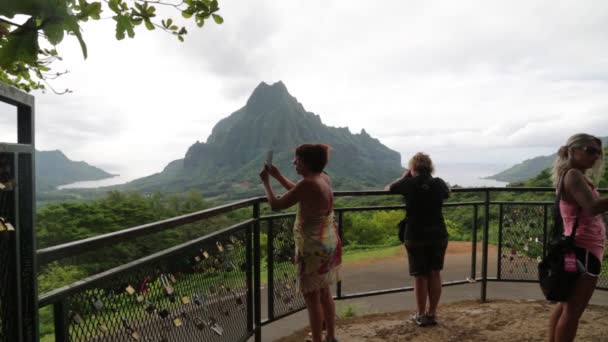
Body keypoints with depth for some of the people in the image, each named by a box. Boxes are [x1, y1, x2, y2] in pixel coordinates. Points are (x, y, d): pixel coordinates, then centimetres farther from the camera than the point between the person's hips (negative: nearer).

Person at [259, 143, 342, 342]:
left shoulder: (308, 184, -22)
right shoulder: (324, 178, 3)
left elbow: (276, 205, -16)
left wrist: (266, 182, -2)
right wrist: (278, 176, 19)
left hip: (313, 248, -9)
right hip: (329, 244, 9)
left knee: (312, 297, 5)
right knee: (325, 293, 20)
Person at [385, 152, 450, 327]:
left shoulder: (408, 184, -9)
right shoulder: (439, 183, 0)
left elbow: (388, 189, 8)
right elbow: (448, 193, 23)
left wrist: (404, 176, 16)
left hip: (415, 237, -2)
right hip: (438, 235, 3)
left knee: (420, 276, 7)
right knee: (434, 274, 13)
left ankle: (421, 315, 18)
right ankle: (432, 313, 22)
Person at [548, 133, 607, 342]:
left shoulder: (578, 177, 17)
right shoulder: (573, 175, -15)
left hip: (580, 248, 10)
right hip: (584, 249, -10)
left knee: (566, 305, 17)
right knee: (573, 310, -4)